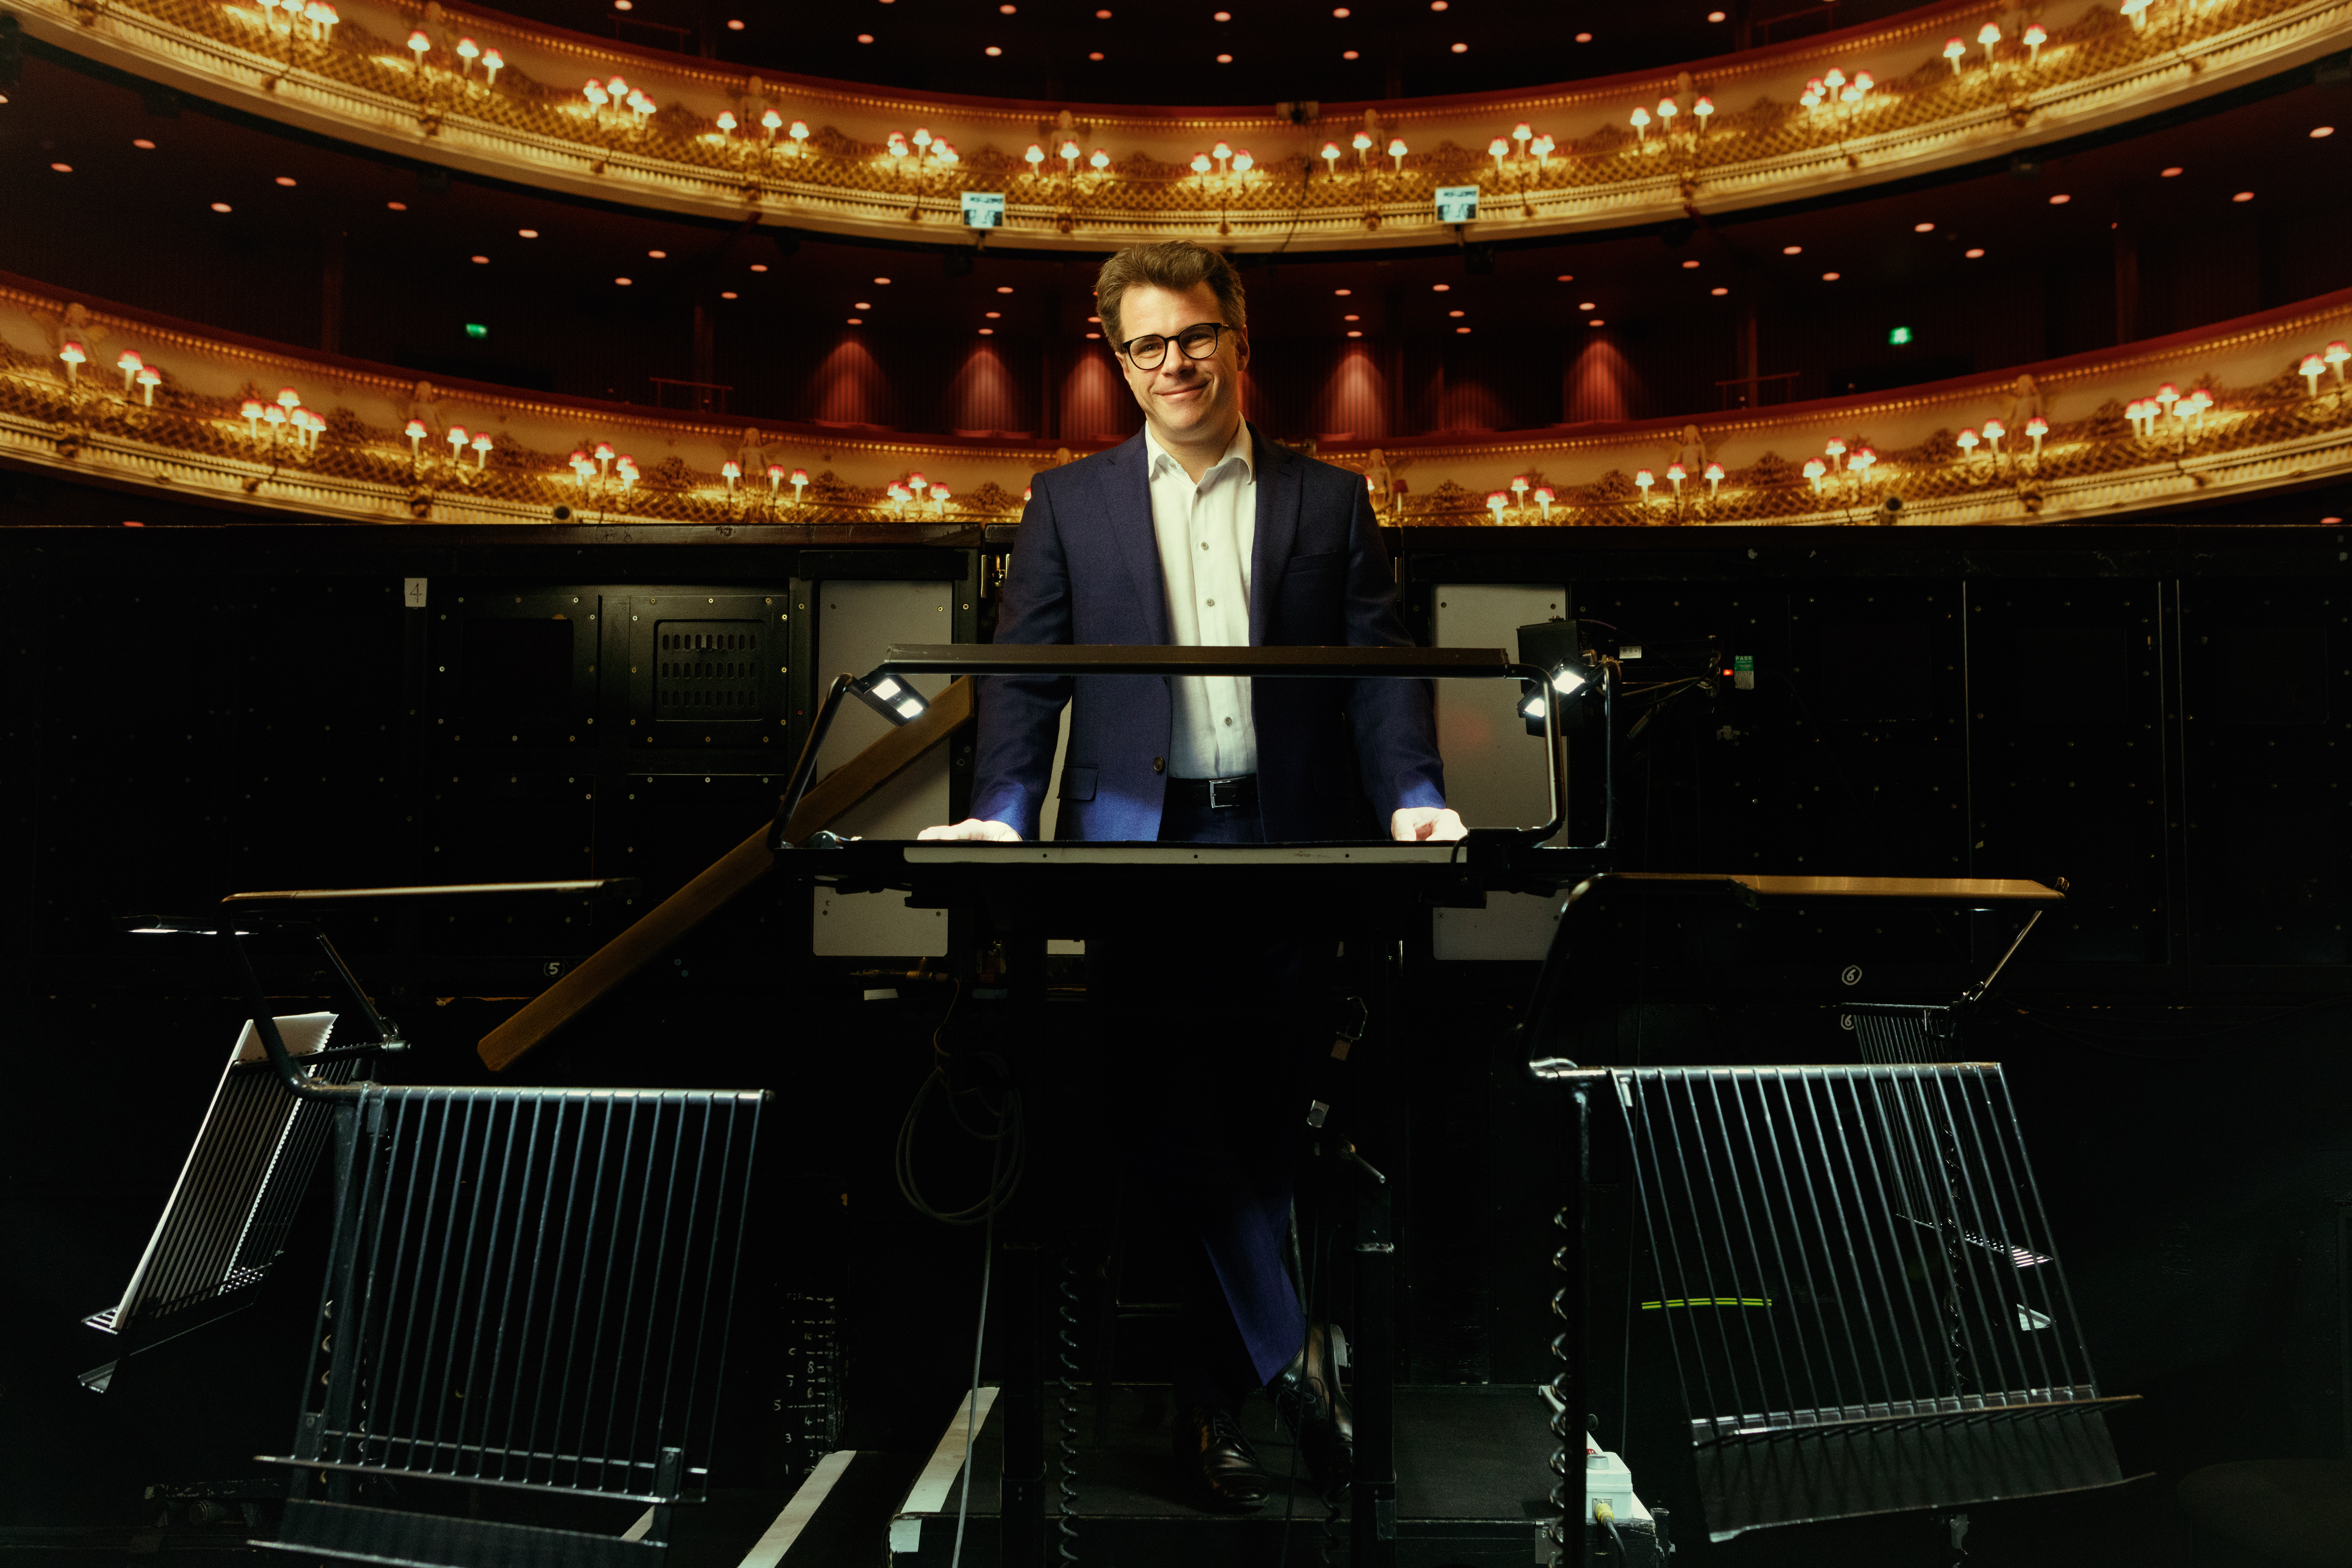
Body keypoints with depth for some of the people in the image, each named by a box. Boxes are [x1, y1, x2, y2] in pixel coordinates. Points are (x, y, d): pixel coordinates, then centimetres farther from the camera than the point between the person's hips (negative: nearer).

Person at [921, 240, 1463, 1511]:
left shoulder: (1329, 502, 12)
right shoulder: (1069, 503, 12)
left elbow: (1379, 667, 5)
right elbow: (1025, 672, 6)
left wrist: (1413, 796, -11)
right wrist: (1001, 810, -9)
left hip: (1288, 845, 1)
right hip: (1140, 845, 0)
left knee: (1259, 1124, 4)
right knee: (1171, 1117, -8)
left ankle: (1210, 1402, 19)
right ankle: (1289, 1348, 8)